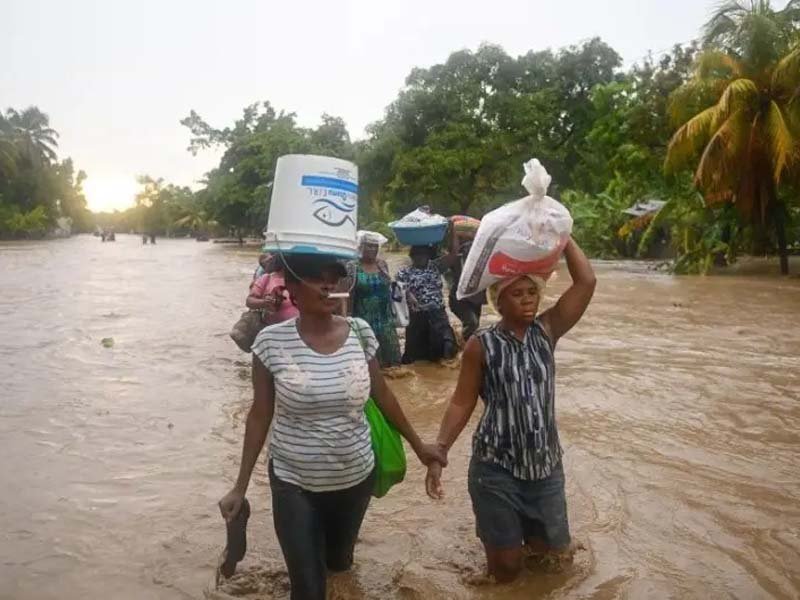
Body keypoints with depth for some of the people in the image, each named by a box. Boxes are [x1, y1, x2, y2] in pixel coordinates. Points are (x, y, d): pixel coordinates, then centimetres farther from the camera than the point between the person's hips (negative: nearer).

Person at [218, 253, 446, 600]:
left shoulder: (360, 333, -9)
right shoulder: (272, 342, -15)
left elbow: (382, 396, 4)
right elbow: (260, 415, -6)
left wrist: (418, 446, 10)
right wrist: (240, 487, -3)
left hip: (356, 477, 3)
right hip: (294, 484, -2)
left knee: (340, 560, 25)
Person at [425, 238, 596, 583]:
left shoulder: (547, 332, -1)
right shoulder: (481, 346, -9)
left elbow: (586, 282, -8)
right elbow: (462, 404, -6)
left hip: (545, 463, 3)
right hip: (495, 467, -3)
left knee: (553, 551, 16)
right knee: (507, 567, 7)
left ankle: (524, 528, 47)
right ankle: (494, 533, 40)